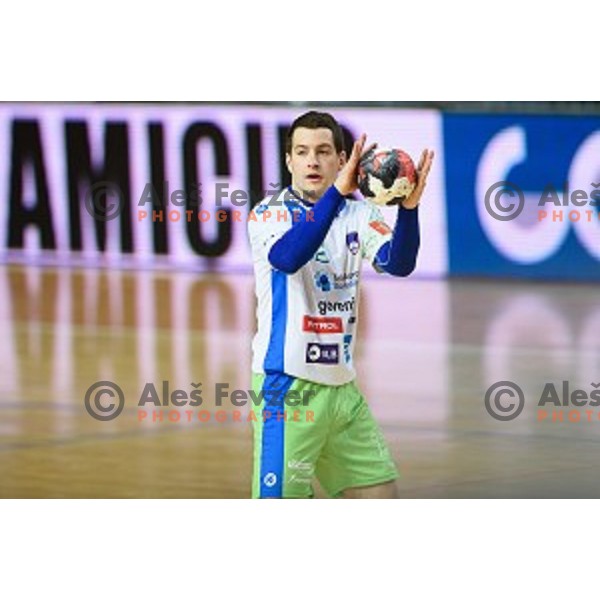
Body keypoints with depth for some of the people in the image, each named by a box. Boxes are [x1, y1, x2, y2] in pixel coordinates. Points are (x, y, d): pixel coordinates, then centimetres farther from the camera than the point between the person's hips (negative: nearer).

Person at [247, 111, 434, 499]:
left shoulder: (357, 214, 6)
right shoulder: (270, 213, -7)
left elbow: (398, 263, -11)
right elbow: (288, 257, -30)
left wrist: (409, 207, -30)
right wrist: (337, 192, -40)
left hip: (341, 386, 6)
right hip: (288, 387, -6)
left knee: (380, 492, 9)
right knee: (281, 500, -11)